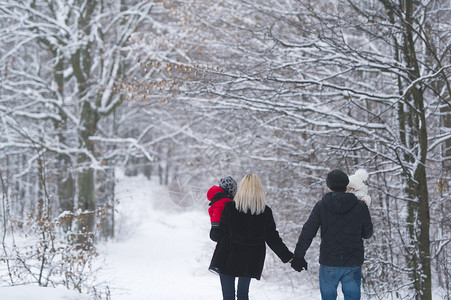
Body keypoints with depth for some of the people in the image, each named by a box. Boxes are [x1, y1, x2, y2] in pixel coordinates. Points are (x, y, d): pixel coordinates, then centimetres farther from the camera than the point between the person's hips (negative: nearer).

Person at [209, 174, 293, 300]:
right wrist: (289, 257, 8)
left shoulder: (230, 207, -12)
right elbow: (273, 238, -2)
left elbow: (219, 235, -9)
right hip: (251, 261, 3)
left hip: (228, 258, -3)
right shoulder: (265, 212, -5)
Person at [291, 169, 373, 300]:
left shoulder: (321, 206, -3)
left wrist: (298, 256, 2)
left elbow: (307, 233, -4)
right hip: (353, 264, 1)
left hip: (329, 263, -1)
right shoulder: (360, 206, -2)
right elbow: (367, 233, 9)